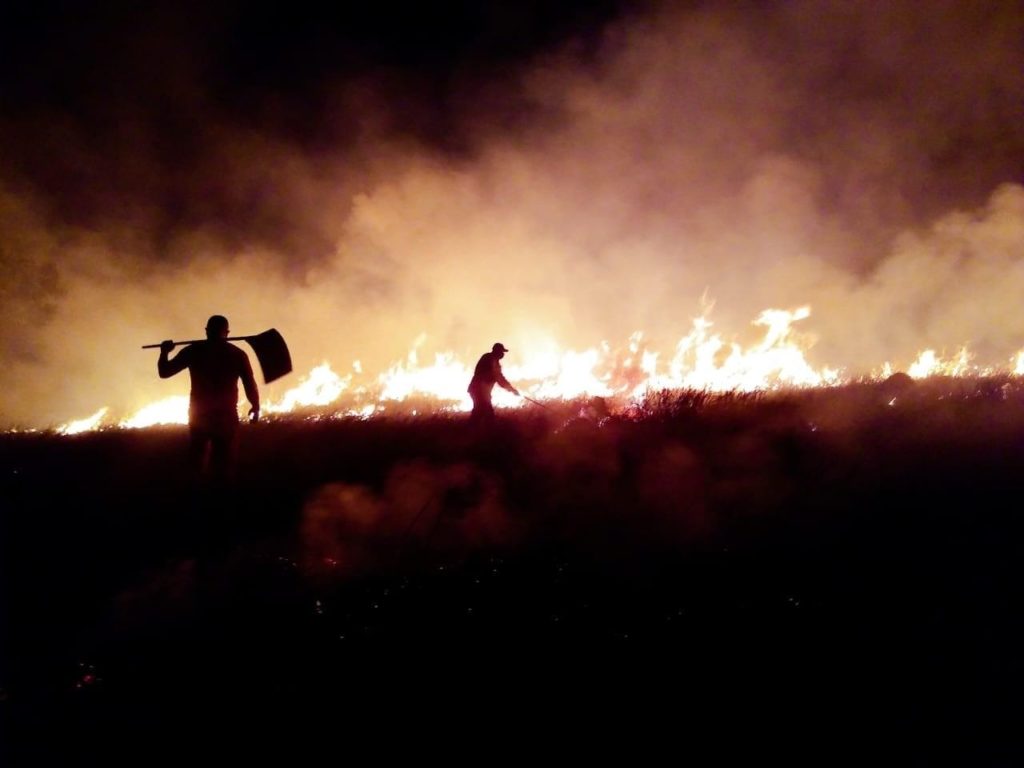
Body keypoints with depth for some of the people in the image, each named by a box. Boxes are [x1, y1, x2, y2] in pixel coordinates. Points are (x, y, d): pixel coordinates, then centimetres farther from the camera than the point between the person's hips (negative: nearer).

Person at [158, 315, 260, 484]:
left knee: (197, 465, 17)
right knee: (223, 467, 5)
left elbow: (164, 372, 2)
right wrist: (255, 407, 15)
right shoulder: (237, 354, -2)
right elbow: (250, 385, -2)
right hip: (226, 416, -1)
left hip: (199, 415, 1)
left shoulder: (193, 351, -1)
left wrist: (164, 352, 20)